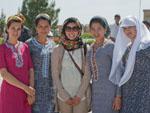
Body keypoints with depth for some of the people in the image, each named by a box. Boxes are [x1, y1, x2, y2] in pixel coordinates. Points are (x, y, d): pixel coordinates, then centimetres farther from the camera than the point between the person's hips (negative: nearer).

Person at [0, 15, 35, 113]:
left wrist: (31, 93, -7)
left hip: (25, 94, 4)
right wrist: (25, 87, -16)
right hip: (9, 93, -3)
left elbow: (31, 70, 5)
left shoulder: (25, 47, 8)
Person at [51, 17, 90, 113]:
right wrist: (65, 96, -6)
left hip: (81, 96, 0)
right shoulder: (58, 50, -2)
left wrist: (79, 95, -9)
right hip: (63, 97, 1)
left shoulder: (84, 49, -2)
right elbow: (55, 75, -1)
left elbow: (87, 74, -3)